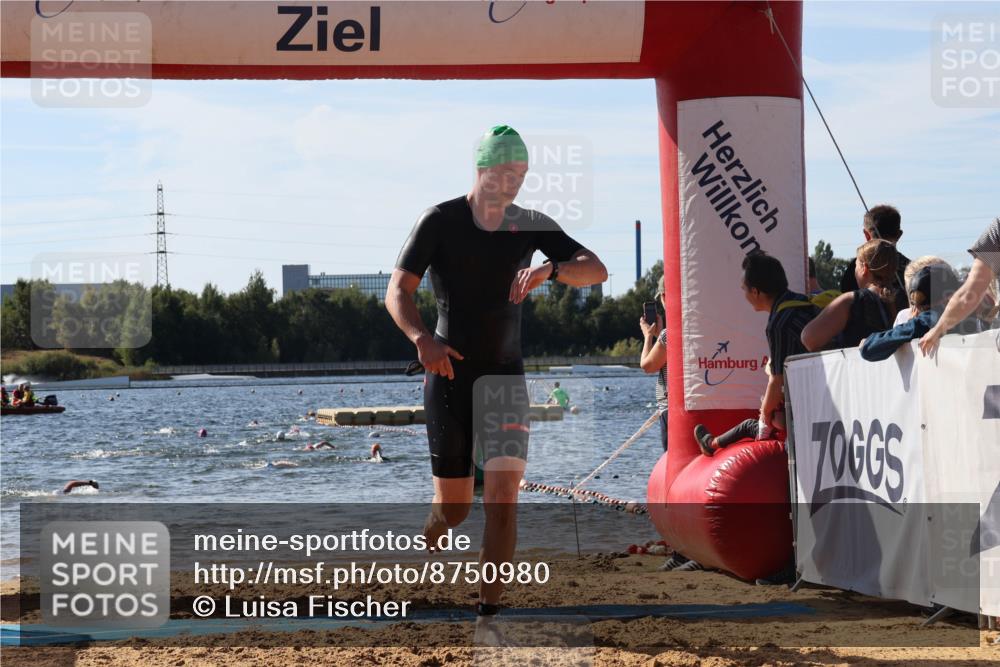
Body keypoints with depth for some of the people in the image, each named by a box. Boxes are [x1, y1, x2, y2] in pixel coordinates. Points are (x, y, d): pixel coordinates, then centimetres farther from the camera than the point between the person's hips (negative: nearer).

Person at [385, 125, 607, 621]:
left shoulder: (531, 226, 2)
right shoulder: (440, 221, -7)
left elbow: (596, 270, -8)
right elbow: (397, 291, -12)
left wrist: (549, 269, -28)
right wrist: (421, 337, -32)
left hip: (505, 375, 2)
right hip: (449, 374, -2)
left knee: (503, 499, -12)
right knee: (453, 508, 5)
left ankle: (488, 610, -8)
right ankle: (425, 543, 40)